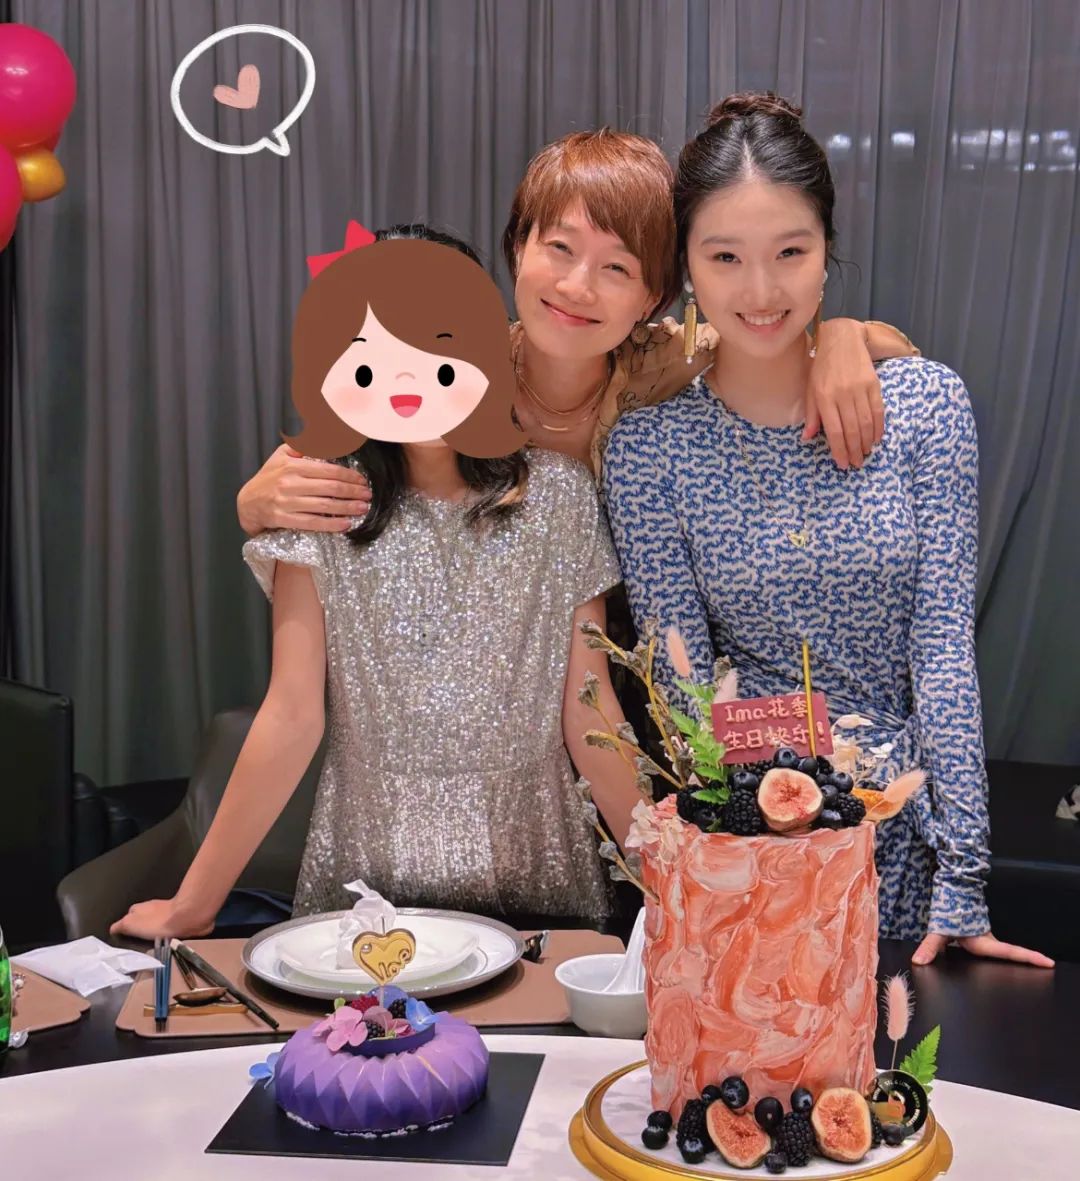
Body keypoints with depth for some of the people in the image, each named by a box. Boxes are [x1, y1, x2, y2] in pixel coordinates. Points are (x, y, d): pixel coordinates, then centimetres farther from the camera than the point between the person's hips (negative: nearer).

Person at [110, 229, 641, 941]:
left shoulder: (557, 496, -4)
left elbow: (587, 708, -2)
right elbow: (292, 715, -9)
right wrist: (193, 904, -11)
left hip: (533, 863, 1)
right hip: (368, 861, -1)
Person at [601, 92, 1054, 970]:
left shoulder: (926, 403, -7)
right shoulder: (648, 444, -7)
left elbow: (945, 646, -9)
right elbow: (687, 688, -8)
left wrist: (961, 879, -14)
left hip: (905, 826, 1)